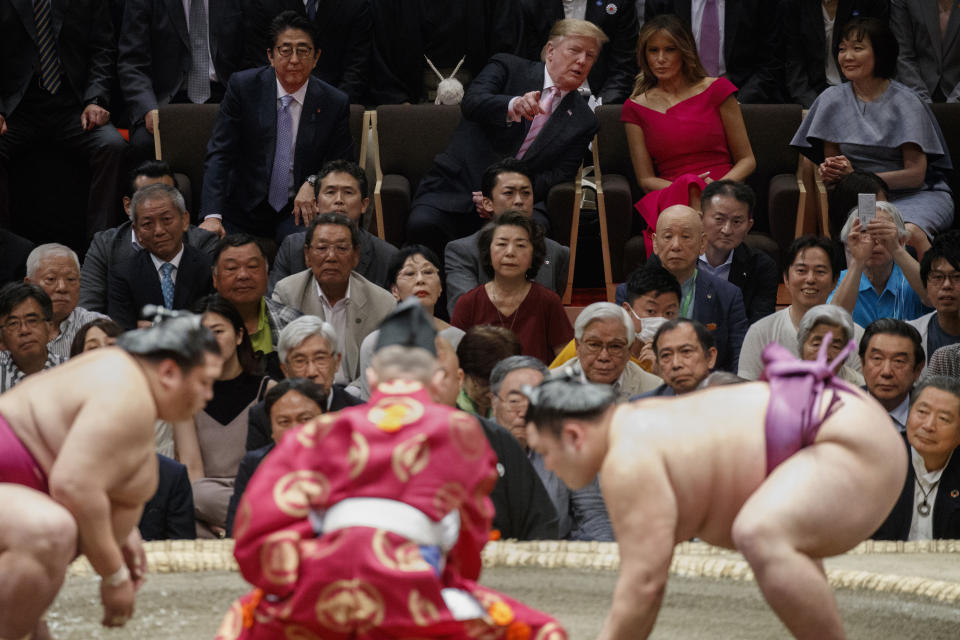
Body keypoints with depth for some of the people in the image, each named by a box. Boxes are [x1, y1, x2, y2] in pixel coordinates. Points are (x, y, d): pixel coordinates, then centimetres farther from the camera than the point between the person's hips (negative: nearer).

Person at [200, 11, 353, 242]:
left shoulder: (335, 103, -2)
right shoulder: (242, 86, -5)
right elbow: (219, 154, -9)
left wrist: (314, 183, -18)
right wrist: (212, 215, -24)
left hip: (300, 208, -1)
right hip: (243, 212, 1)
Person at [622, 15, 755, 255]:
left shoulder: (715, 89, 11)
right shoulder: (636, 107, 16)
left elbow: (747, 160, 12)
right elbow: (645, 178, 12)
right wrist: (685, 187, -9)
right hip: (667, 195, 1)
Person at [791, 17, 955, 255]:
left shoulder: (905, 103, -4)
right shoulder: (832, 100, 7)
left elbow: (916, 174, -9)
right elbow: (829, 159, 13)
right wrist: (828, 172, -14)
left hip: (917, 194, -2)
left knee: (910, 234, -36)